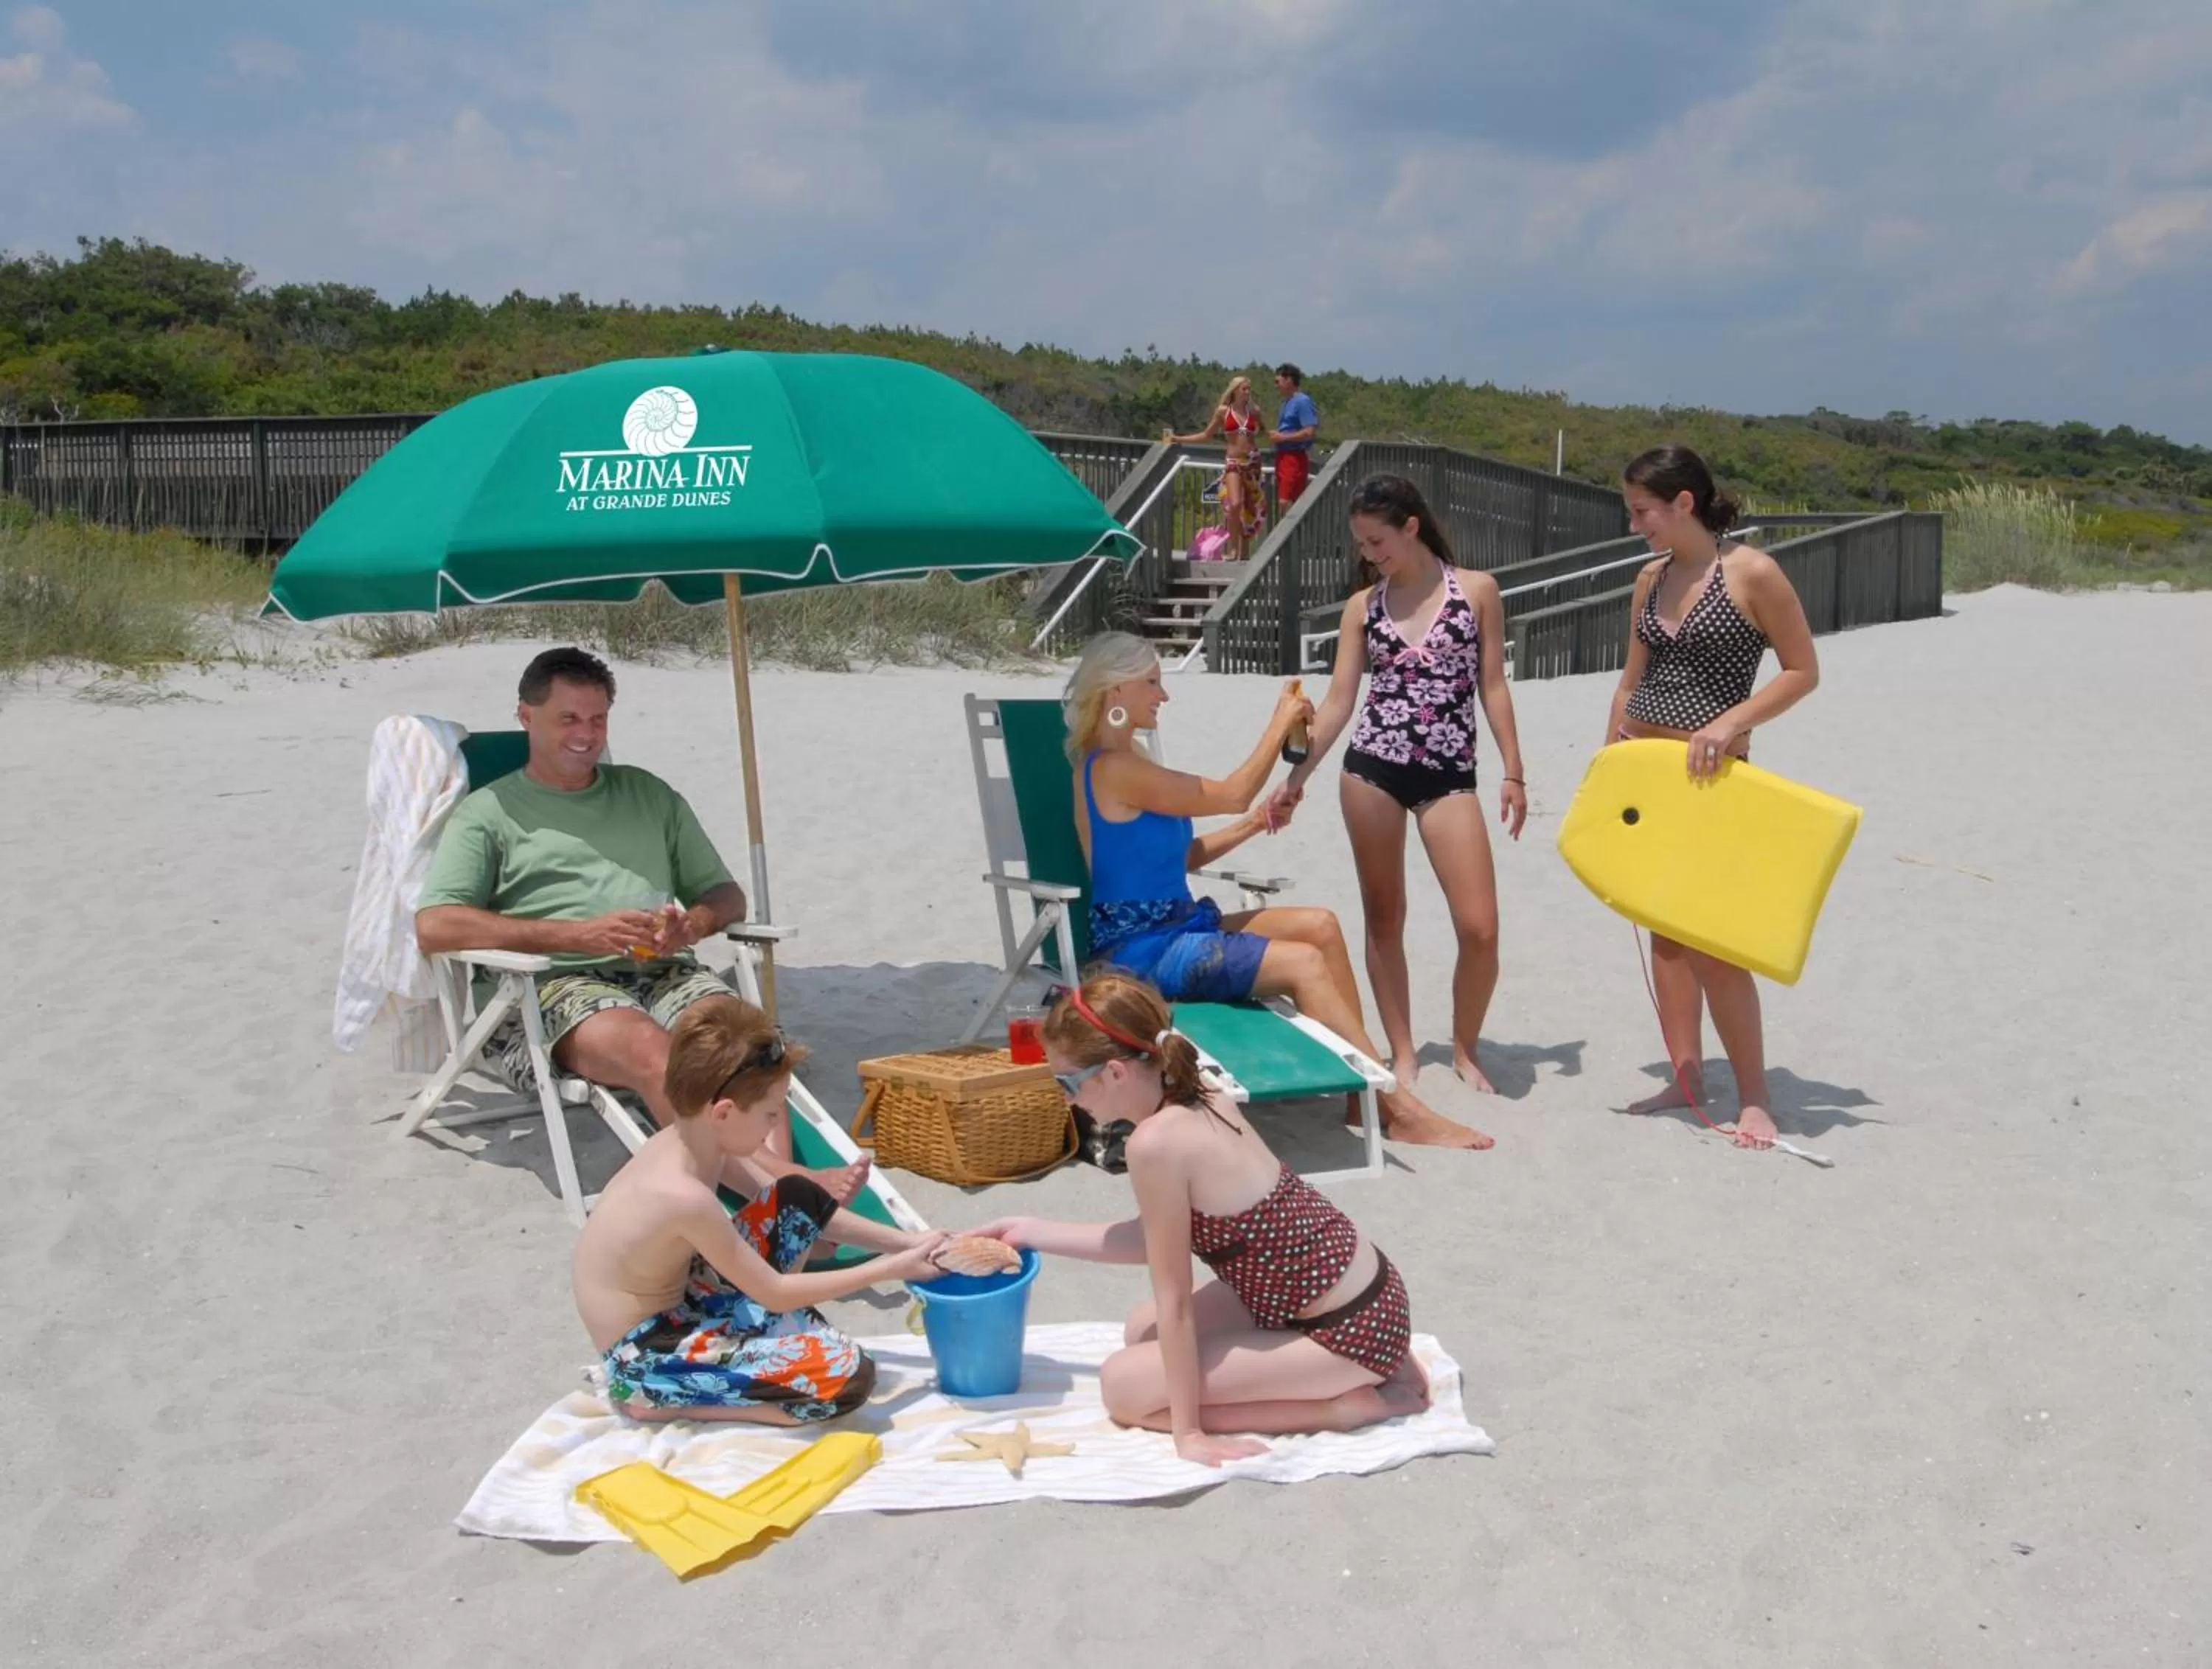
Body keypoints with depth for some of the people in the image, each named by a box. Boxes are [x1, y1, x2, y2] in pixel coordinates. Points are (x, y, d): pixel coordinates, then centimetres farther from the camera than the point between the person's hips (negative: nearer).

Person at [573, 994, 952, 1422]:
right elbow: (775, 1293, -19)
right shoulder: (684, 1195, -30)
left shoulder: (688, 1140, -4)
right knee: (848, 1374, -22)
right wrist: (890, 1269, -13)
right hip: (644, 1359, -9)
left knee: (797, 1199, 7)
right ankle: (666, 1403, -10)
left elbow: (787, 1207, 8)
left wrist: (902, 1244, 2)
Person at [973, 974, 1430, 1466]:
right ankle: (1369, 1371, 16)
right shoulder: (1202, 1102, 1)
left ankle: (1346, 1405, -1)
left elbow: (1175, 1302, -17)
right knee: (1143, 1331, 21)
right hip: (1359, 1302, 9)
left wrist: (1188, 1431, -9)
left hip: (1352, 1332, -9)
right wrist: (1035, 1232, 16)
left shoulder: (1155, 1142, -24)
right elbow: (1157, 1242, 12)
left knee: (1125, 1387, -1)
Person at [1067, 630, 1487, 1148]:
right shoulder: (1112, 769, -17)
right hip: (1144, 948, -10)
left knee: (1320, 926, -1)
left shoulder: (1120, 766, 15)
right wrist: (1280, 722, -1)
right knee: (1303, 964, -20)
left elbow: (1178, 858, 16)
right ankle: (1401, 1111, -16)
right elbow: (1232, 795, -11)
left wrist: (1252, 825, 7)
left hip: (1177, 927, 10)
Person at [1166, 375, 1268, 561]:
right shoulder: (1223, 411, 3)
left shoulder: (1254, 411, 6)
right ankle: (1234, 549, -11)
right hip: (1233, 462, -2)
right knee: (1234, 505, -20)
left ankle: (1245, 550, 11)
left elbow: (1262, 432, 19)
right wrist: (1178, 439, 9)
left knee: (1250, 508, 2)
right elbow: (1206, 435, 11)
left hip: (1252, 462, 2)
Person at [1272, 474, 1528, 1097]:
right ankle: (1402, 1053, 21)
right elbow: (1339, 700, 3)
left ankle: (1465, 1047, 16)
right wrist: (1297, 777, -4)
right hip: (1370, 770, 2)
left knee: (1480, 930, -7)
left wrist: (1513, 773, -1)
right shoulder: (1362, 606, 5)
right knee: (1383, 919, 8)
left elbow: (1493, 686, 4)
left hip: (1448, 776, -2)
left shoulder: (1477, 590, 2)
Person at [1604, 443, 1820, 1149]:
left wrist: (1730, 722, -19)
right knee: (1665, 927, 8)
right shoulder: (1651, 578, 8)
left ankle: (1753, 1097, 4)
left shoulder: (1752, 573, -11)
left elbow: (1803, 671, -8)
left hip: (1711, 772, -6)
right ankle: (1685, 1077, 16)